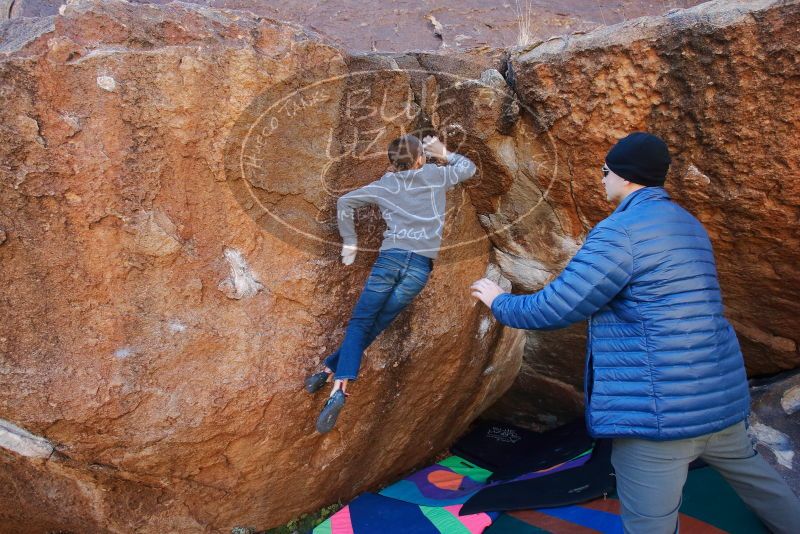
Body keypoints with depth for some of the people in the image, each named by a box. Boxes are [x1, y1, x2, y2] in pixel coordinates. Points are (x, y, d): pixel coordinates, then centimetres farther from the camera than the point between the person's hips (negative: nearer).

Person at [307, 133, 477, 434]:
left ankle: (340, 386, -15)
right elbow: (469, 167, 31)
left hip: (390, 258, 0)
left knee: (359, 324, 3)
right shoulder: (435, 175, 15)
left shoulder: (385, 185, 16)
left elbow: (344, 202, 14)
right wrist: (443, 154, 40)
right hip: (421, 266, 1)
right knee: (372, 327, 6)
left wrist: (349, 244, 19)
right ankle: (331, 371, -2)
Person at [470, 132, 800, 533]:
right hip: (722, 394, 9)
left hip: (660, 408, -9)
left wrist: (499, 302, 4)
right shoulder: (688, 224, 13)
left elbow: (553, 310, -14)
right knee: (749, 470, 31)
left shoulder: (620, 231, -14)